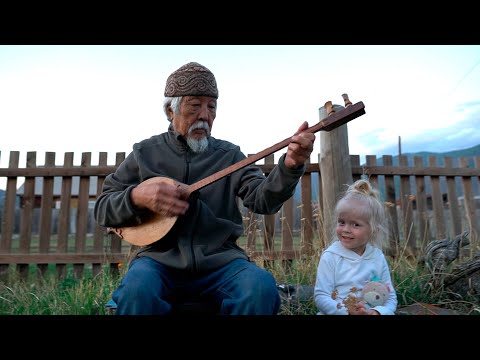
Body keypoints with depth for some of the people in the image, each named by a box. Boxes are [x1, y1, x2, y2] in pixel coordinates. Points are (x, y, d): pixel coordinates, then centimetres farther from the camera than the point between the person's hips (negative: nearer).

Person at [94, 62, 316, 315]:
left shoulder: (230, 154, 7)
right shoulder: (145, 153, 8)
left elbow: (262, 200, -6)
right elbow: (102, 207, 9)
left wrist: (290, 166, -26)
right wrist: (137, 197, -13)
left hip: (219, 261, 1)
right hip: (161, 260, 0)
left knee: (261, 287, -28)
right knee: (138, 289, -33)